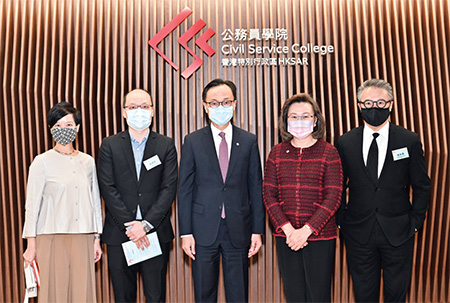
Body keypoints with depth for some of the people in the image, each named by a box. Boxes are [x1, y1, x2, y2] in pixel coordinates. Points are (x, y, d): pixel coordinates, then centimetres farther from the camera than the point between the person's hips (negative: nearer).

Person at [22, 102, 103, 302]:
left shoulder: (88, 162, 9)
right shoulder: (42, 162, -1)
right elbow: (32, 204, 0)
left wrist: (97, 239, 11)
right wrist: (31, 244, -3)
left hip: (83, 239, 3)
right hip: (52, 238, -3)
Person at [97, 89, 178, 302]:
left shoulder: (166, 145, 4)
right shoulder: (109, 145, 4)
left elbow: (169, 188, -3)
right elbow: (108, 189, -3)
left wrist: (146, 224, -12)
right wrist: (129, 226, -11)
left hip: (156, 232, 0)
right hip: (119, 234, 1)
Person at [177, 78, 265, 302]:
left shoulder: (248, 141, 4)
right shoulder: (193, 141, 1)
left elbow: (256, 188, 4)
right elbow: (185, 189, 1)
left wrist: (257, 230, 0)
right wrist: (186, 232, -3)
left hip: (239, 230, 1)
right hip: (203, 230, 0)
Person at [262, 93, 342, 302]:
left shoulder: (328, 152, -2)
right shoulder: (277, 153, 6)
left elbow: (333, 197, -7)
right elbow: (269, 195, 2)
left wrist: (306, 230, -15)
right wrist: (287, 229, -10)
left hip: (320, 236, -2)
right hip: (285, 237, 3)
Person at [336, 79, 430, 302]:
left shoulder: (409, 141, -2)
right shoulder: (345, 143, 0)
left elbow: (421, 186, 4)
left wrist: (415, 221, -1)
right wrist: (342, 220, 1)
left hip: (398, 233, 0)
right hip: (359, 233, 1)